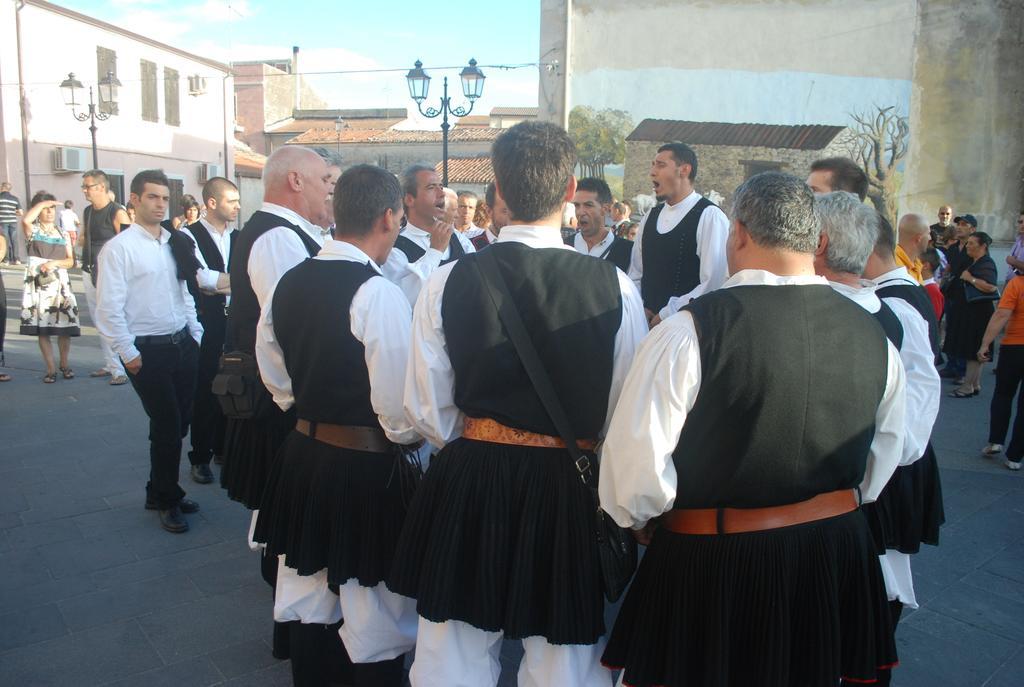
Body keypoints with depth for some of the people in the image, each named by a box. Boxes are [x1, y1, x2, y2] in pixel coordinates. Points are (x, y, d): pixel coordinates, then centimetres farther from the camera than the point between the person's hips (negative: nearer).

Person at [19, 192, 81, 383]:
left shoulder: (63, 234, 13)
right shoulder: (32, 230, 4)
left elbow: (71, 261, 8)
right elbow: (25, 219, -21)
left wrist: (54, 263, -11)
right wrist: (42, 202, -10)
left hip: (60, 283, 2)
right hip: (38, 283, -2)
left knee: (65, 326, -2)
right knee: (42, 327, -1)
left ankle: (64, 364, 16)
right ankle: (50, 368, 6)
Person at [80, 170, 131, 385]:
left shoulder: (117, 213, -11)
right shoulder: (87, 211, 13)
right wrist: (79, 240, 4)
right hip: (89, 272, 8)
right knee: (99, 322, 12)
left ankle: (120, 369, -5)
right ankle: (109, 364, 21)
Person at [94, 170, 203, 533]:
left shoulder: (173, 243, 10)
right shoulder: (119, 248, -8)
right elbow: (109, 308, -11)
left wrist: (196, 334, 11)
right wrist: (128, 353, -11)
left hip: (182, 344, 6)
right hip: (148, 351, -6)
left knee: (179, 422, 13)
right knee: (167, 425, -1)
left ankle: (162, 491, 32)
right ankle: (166, 500, 19)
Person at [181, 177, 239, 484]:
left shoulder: (237, 237, 10)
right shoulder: (190, 235, -6)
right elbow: (202, 278, -18)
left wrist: (217, 284, -16)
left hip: (234, 321, 5)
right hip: (206, 323, -4)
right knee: (205, 390, 4)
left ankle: (224, 448, 28)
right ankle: (200, 458, 17)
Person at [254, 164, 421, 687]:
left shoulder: (288, 283, 1)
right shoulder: (378, 292, -20)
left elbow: (276, 377, 13)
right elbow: (399, 409, -20)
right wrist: (409, 435, 0)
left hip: (302, 454, 8)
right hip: (366, 468, -7)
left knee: (306, 603, 23)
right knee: (376, 626, 9)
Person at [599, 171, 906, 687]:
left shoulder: (689, 330, -22)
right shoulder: (872, 334, -4)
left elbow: (636, 459, -21)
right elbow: (885, 453, 9)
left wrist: (639, 519, 0)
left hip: (714, 565, -4)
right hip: (838, 558, 5)